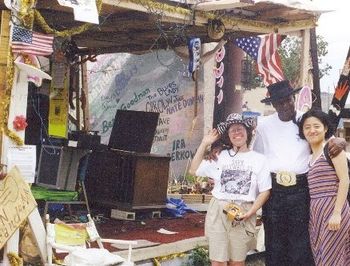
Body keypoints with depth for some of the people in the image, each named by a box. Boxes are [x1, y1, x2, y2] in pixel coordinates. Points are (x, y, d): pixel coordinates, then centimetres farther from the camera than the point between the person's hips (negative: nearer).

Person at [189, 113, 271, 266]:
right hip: (218, 212, 1)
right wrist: (204, 144, 7)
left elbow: (264, 191, 2)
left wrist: (250, 213, -11)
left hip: (243, 214, -1)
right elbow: (194, 170, 10)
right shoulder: (220, 156, 8)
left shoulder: (259, 159, 4)